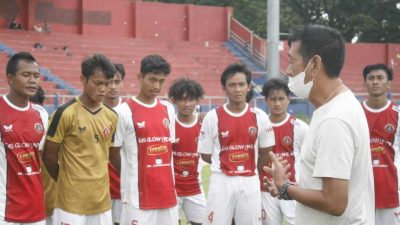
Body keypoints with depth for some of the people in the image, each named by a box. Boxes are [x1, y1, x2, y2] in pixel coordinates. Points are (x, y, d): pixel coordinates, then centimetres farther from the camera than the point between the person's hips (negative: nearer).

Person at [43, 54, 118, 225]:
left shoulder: (111, 117, 7)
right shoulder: (66, 113, -9)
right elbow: (49, 156, -4)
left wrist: (97, 182, 12)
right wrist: (67, 183, 7)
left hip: (102, 202, 5)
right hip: (71, 203, -5)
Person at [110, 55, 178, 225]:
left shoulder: (168, 109, 9)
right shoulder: (124, 111, -8)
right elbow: (113, 153, -1)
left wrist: (164, 177, 11)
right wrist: (132, 175, 7)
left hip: (167, 193, 5)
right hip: (138, 194, -5)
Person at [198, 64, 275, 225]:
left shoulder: (259, 116, -1)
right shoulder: (213, 117, -6)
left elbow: (265, 151, 11)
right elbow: (206, 155, 1)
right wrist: (225, 164, 9)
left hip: (250, 182, 2)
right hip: (221, 181, -2)